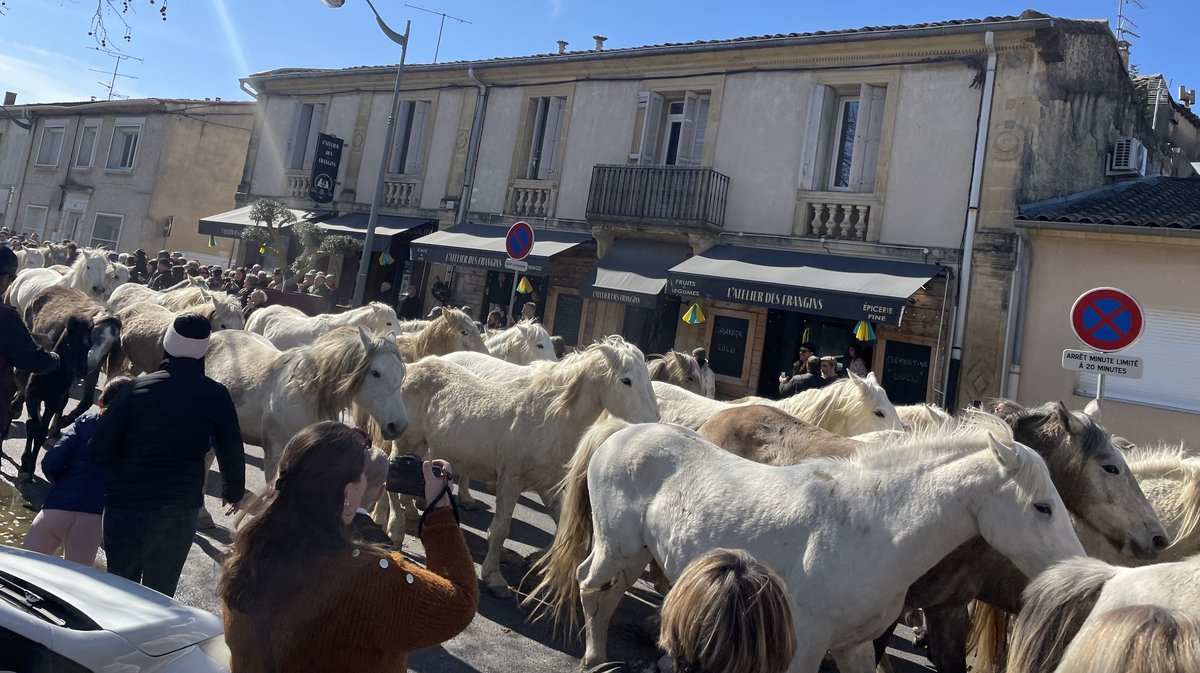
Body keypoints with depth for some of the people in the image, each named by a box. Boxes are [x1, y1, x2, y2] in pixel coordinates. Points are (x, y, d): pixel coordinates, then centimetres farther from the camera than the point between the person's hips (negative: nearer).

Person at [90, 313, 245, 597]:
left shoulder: (138, 387, -6)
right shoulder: (215, 395, -6)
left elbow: (101, 450, -6)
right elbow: (231, 453, 2)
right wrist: (234, 492, 19)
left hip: (125, 503, 1)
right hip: (179, 510, -1)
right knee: (158, 595, 13)